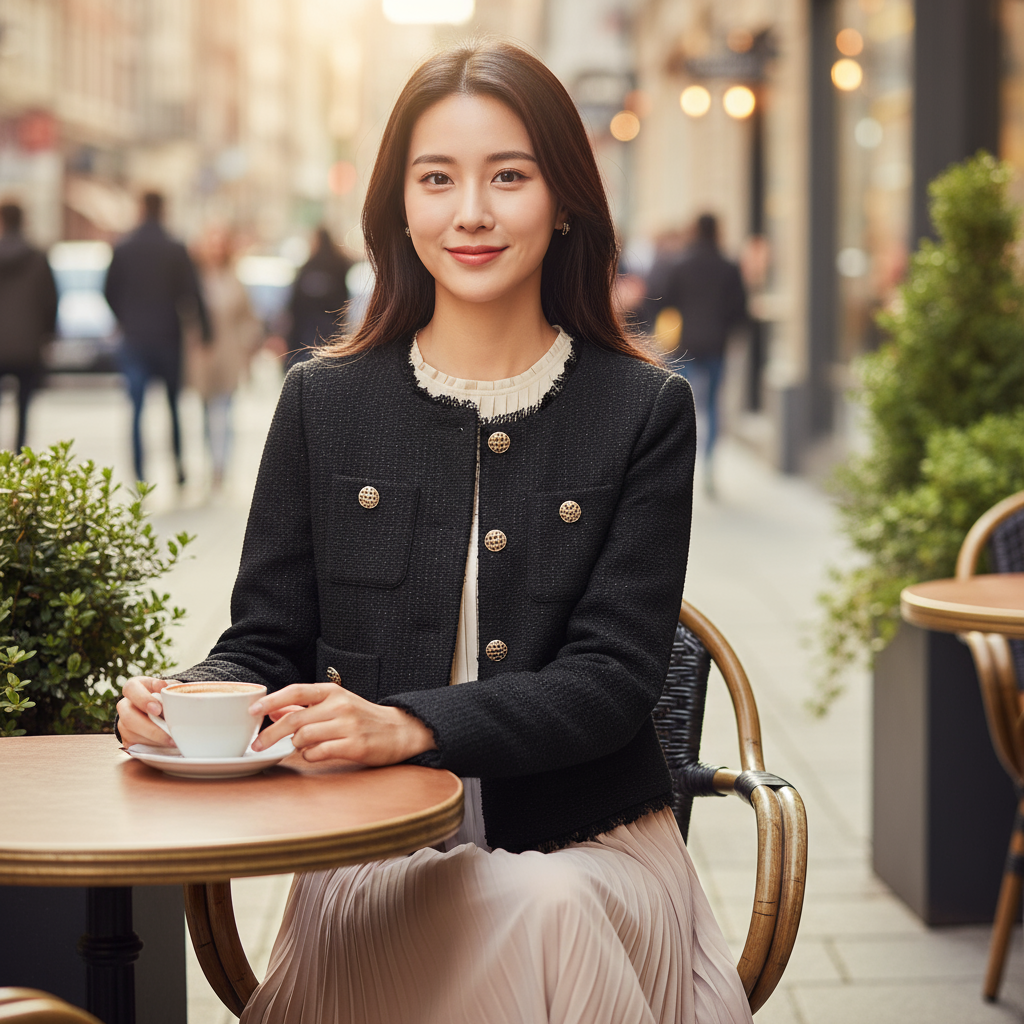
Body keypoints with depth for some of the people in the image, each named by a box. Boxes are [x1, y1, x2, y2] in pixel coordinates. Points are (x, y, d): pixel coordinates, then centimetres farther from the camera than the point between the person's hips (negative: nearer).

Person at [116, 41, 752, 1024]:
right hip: (380, 861, -1)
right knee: (534, 918, -32)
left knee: (558, 910, -31)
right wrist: (183, 698, -15)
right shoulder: (323, 401, 7)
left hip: (585, 846, 2)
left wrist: (411, 725, -22)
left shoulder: (645, 410, 3)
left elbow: (614, 675, -6)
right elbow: (265, 643, 9)